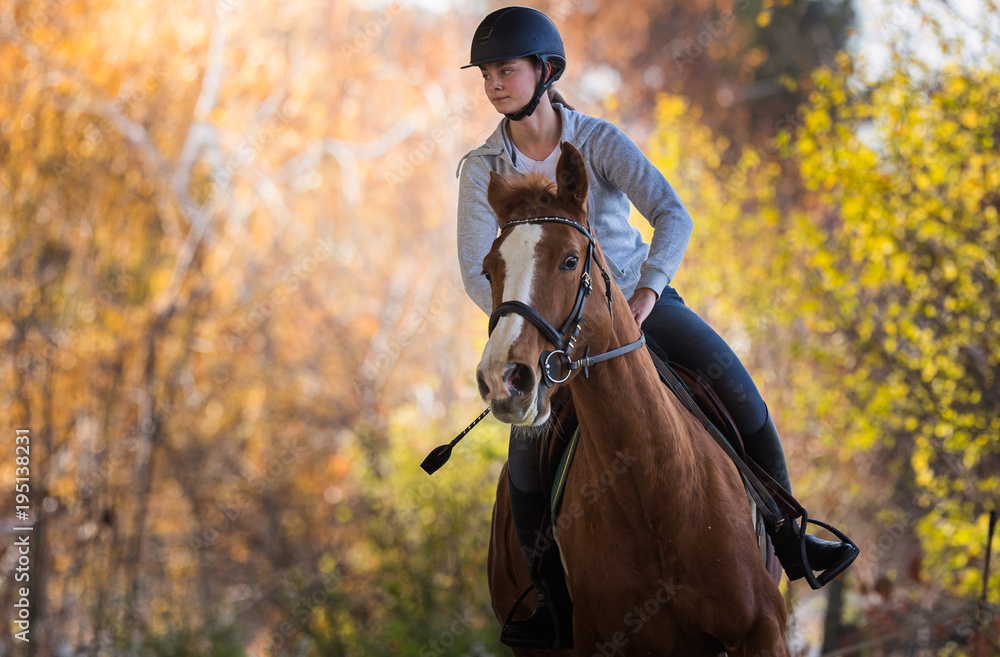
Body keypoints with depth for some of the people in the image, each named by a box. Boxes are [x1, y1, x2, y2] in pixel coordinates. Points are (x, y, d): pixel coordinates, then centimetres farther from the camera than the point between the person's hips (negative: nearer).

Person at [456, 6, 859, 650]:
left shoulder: (599, 140, -10)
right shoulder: (484, 169, -7)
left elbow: (673, 215, -17)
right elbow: (478, 272, -8)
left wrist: (648, 290, -30)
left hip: (640, 299, 0)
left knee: (738, 391, -18)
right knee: (529, 450, -21)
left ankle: (790, 540, -4)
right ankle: (557, 605, -7)